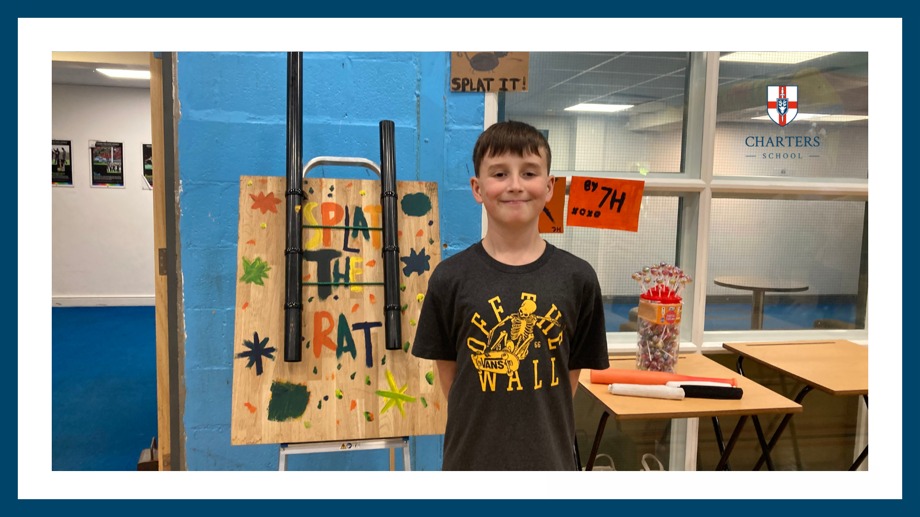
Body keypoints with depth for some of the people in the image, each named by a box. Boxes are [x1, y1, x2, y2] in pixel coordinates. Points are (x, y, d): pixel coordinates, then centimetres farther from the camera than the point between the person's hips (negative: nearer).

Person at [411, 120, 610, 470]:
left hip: (549, 461, 1)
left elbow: (571, 374, 2)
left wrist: (539, 436, 0)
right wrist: (484, 428, -1)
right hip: (473, 459, 0)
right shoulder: (451, 277, -8)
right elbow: (448, 373, 0)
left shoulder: (577, 277, -6)